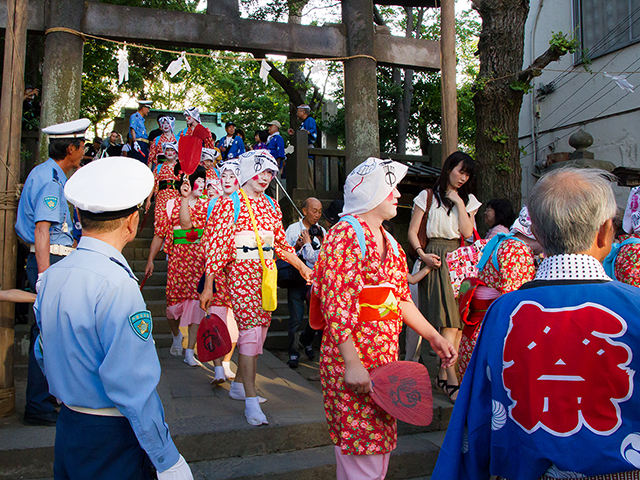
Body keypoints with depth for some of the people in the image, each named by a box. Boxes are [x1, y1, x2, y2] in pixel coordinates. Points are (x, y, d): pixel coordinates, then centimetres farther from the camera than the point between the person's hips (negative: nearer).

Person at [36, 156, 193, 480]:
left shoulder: (51, 276, 0)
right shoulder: (117, 286, -25)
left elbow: (44, 357, 12)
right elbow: (133, 386, -25)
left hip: (65, 429, 8)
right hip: (112, 440, -7)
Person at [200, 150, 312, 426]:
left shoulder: (272, 206, 15)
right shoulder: (229, 204, -5)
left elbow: (281, 243, 22)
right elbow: (215, 245, -8)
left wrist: (302, 266, 17)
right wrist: (208, 287, -11)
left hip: (266, 274, 7)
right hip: (241, 273, -7)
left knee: (261, 326, 8)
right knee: (250, 328, -12)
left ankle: (239, 385, 26)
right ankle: (251, 401, -8)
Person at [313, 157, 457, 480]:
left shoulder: (389, 242, 15)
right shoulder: (345, 233, -13)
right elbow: (336, 303, -19)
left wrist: (433, 336, 14)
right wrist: (351, 363, -23)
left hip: (385, 359, 9)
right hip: (353, 361, -9)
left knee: (380, 446, 17)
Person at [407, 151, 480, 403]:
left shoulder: (468, 200, 15)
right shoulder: (427, 196, 5)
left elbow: (467, 232, 1)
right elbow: (412, 231, 2)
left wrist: (459, 202, -1)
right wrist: (422, 254, -13)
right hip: (437, 261, -4)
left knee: (458, 319, 0)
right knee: (448, 319, -12)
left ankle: (443, 372, 11)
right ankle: (452, 381, -11)